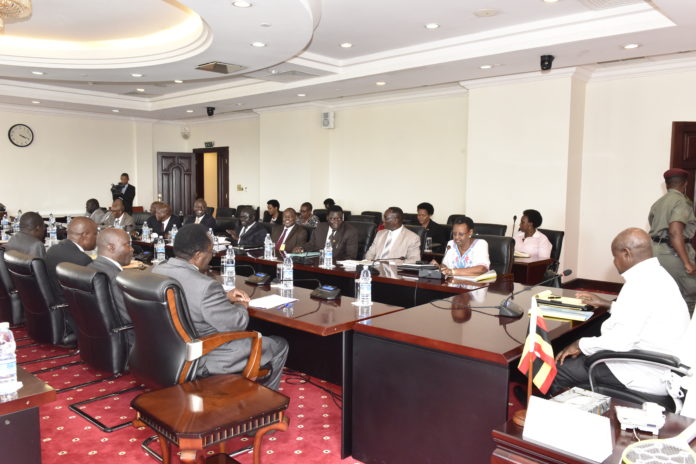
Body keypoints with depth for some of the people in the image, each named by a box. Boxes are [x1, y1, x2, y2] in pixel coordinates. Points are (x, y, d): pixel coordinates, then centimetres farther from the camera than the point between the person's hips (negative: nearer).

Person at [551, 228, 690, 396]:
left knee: (560, 370, -3)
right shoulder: (657, 275, 9)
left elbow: (620, 340, -27)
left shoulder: (640, 283, -23)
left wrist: (580, 344, -12)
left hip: (647, 375, -10)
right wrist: (606, 304, 27)